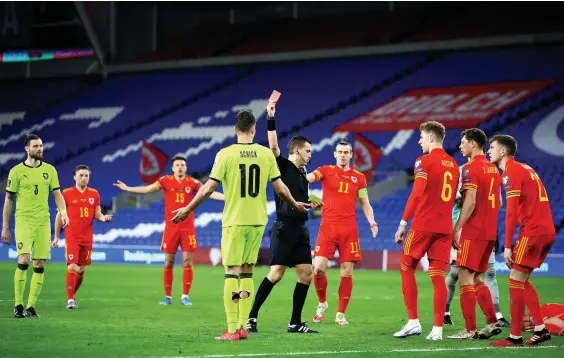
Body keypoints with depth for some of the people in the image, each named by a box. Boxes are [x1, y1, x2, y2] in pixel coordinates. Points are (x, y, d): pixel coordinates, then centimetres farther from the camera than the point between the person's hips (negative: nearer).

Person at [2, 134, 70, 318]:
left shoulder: (50, 170, 9)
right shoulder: (16, 171, 0)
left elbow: (57, 194, 11)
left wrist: (63, 212, -9)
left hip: (43, 222, 3)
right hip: (24, 221, -3)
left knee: (40, 265, 1)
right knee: (23, 261, -17)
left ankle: (31, 307, 8)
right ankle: (18, 305, -7)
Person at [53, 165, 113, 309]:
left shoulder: (94, 194, 8)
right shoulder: (67, 193, -1)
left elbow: (97, 214, 13)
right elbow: (59, 215, 5)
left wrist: (103, 218, -11)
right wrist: (56, 236, 4)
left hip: (87, 237, 4)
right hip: (72, 237, -4)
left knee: (82, 269, 7)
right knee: (72, 267, -13)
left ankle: (72, 295, 23)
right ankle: (70, 299, -10)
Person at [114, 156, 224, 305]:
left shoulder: (192, 182, 2)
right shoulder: (166, 181, 1)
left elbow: (209, 193, -3)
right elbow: (148, 189, -7)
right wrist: (127, 188, -17)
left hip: (188, 227, 0)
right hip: (171, 227, 0)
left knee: (188, 262, -3)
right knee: (168, 263, 3)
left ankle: (185, 296, 5)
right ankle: (168, 296, 12)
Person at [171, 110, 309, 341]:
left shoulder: (225, 154, -7)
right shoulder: (266, 154, 1)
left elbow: (209, 188, -8)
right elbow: (280, 187, 5)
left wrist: (187, 210, 4)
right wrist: (296, 205, 24)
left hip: (234, 221, -3)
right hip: (257, 221, 3)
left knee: (232, 273, -1)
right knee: (247, 273, 12)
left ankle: (232, 329, -5)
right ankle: (243, 326, 11)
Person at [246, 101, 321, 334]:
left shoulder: (303, 173, 18)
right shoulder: (283, 166, -4)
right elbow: (273, 147, -22)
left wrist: (313, 205, 17)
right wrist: (271, 120, -28)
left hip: (300, 228, 8)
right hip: (284, 226, -8)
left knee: (306, 273, 3)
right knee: (276, 273, -12)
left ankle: (295, 323, 9)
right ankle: (251, 316, -3)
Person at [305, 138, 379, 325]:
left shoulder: (359, 177, 11)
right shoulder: (326, 171, 5)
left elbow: (365, 204, 15)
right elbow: (308, 177, -14)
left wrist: (371, 222, -3)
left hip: (349, 229, 2)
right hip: (327, 227, -2)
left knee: (347, 272, 0)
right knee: (319, 268, -9)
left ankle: (341, 314, 9)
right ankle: (322, 303, 16)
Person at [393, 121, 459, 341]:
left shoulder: (424, 161, -6)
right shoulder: (453, 164, 14)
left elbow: (417, 194, -13)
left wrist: (403, 223, -11)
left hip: (423, 224, -6)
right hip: (445, 227, 6)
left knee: (407, 269, 7)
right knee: (438, 276, 4)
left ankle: (413, 322, 0)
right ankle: (437, 328, -2)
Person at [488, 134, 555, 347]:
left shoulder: (511, 173, -8)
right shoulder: (525, 169, 19)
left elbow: (511, 212, -14)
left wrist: (507, 246, -14)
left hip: (532, 232, -9)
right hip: (547, 231, 9)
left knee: (515, 280, -5)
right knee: (522, 280, 16)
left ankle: (515, 337, -5)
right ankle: (540, 329, 13)